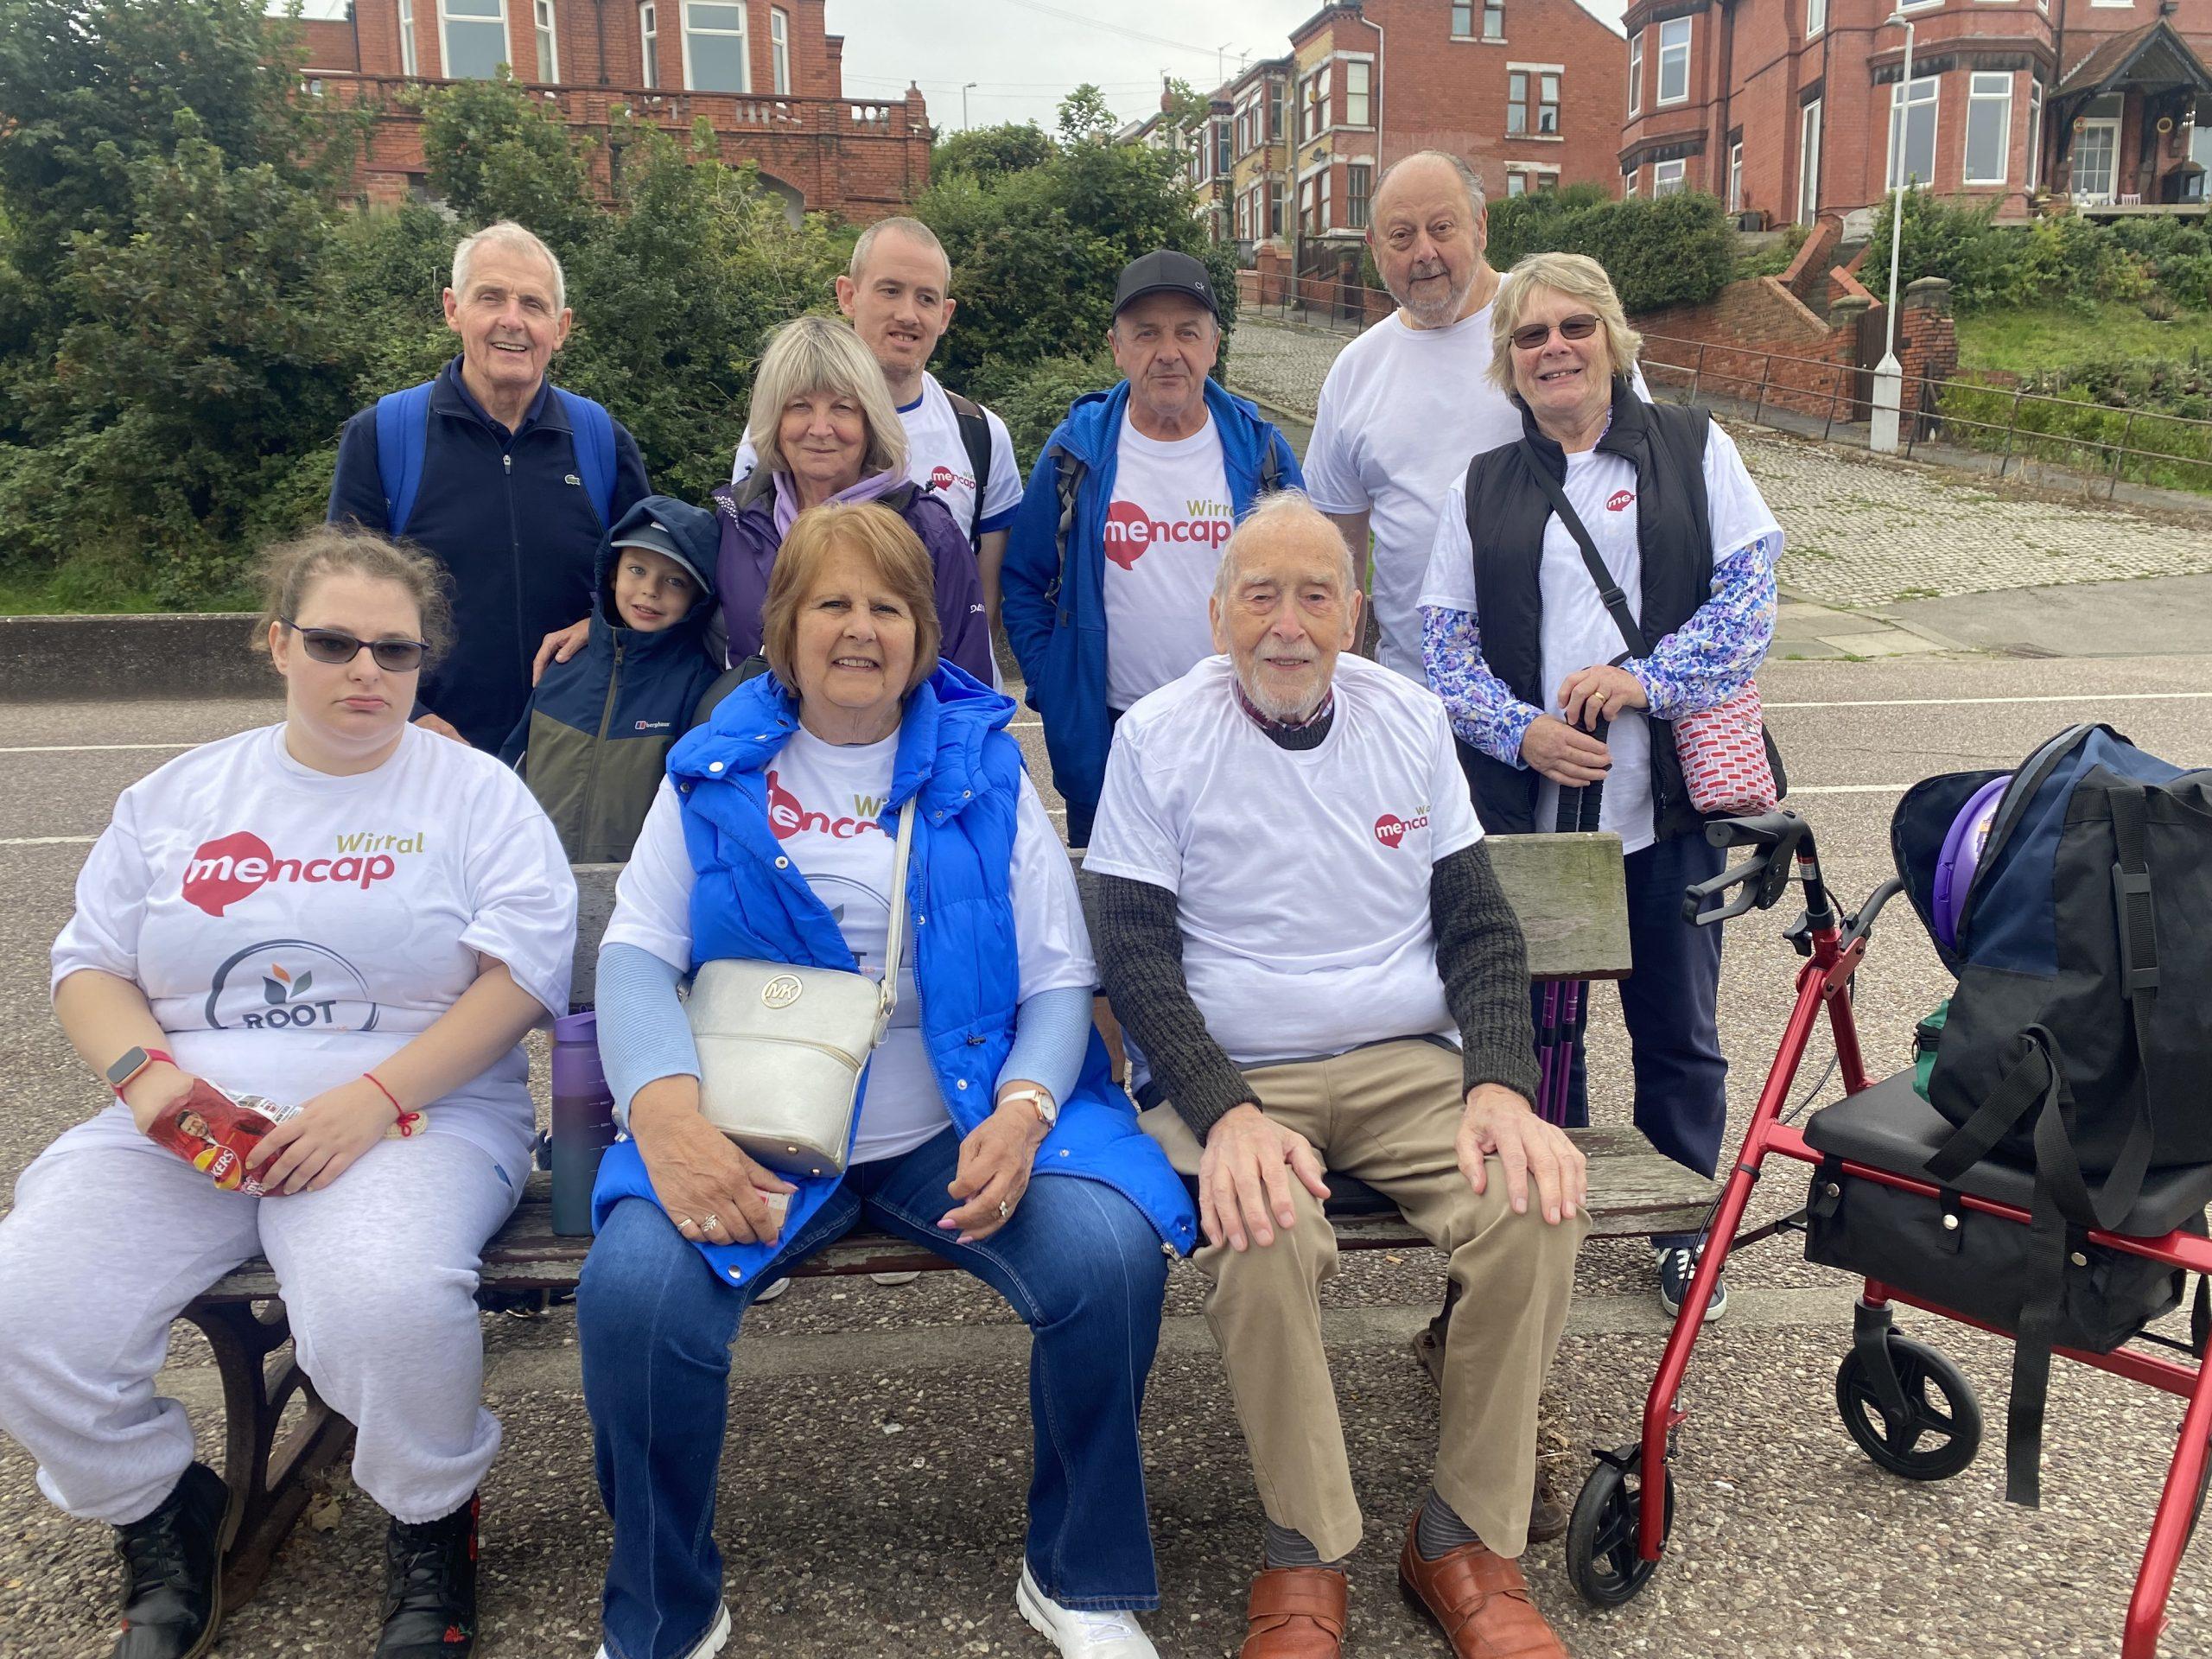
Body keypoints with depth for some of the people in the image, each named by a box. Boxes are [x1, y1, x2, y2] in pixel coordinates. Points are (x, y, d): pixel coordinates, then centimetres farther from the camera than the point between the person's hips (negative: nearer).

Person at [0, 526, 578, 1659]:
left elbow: (521, 977, -6)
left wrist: (376, 1099, -17)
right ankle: (161, 1517, 11)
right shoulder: (176, 798, 16)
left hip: (417, 1115, -3)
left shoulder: (477, 796, 4)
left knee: (388, 1302, -34)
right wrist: (144, 1072, -6)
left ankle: (431, 1521, 0)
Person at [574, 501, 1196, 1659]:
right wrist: (663, 1107, -18)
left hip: (957, 1130, 1)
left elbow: (1060, 977, 4)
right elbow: (635, 952, 2)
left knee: (1112, 1258, -26)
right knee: (631, 1293, -28)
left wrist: (1022, 1110, -17)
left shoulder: (982, 767, 8)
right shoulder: (717, 771, 9)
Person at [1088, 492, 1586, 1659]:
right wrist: (1227, 1115, -20)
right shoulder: (1158, 737, 0)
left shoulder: (1410, 719, 8)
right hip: (1228, 1076, -2)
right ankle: (1306, 1558, -11)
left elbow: (1479, 927, 9)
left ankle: (1465, 1544, -6)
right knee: (1263, 1237, -34)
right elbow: (1136, 957, -4)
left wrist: (1500, 1085, -9)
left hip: (1408, 1063, 3)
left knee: (1534, 1207, -25)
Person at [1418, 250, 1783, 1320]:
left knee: (1676, 1024, 10)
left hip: (1667, 795, -1)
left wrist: (1649, 677, -17)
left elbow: (1750, 590, -2)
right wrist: (1521, 731, -13)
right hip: (1526, 800, 1)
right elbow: (1445, 638, 4)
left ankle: (1683, 1224, 30)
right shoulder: (1482, 488, 10)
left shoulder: (1694, 451, 6)